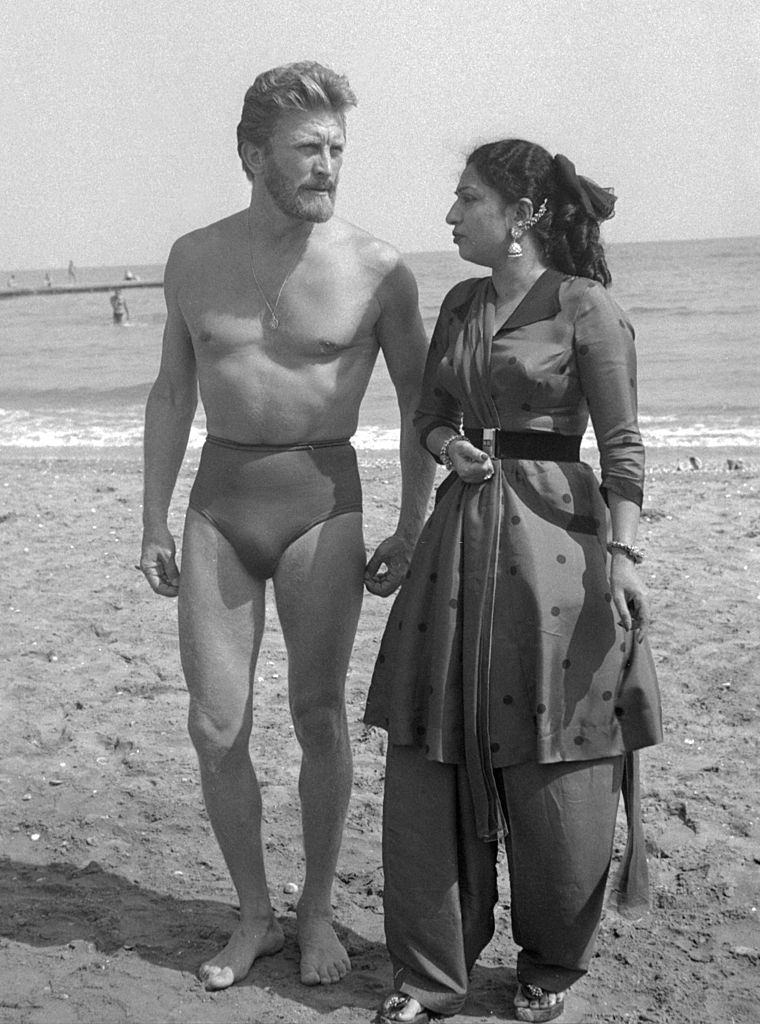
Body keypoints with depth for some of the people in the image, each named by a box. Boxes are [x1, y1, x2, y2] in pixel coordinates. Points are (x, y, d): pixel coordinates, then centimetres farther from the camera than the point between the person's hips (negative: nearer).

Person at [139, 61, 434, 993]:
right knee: (215, 729, 1)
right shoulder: (194, 259, 3)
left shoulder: (376, 269, -6)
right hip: (219, 504, 3)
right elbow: (171, 395, 11)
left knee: (318, 717, 4)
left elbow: (420, 402, 3)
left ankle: (317, 910, 24)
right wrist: (153, 524, 9)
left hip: (322, 502, -2)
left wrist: (410, 532, 0)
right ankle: (253, 916, 20)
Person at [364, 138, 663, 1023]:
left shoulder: (585, 306, -5)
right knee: (427, 757, 5)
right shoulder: (460, 305, 13)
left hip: (551, 535, -6)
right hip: (459, 535, 6)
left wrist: (622, 559, -14)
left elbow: (622, 444, -7)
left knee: (550, 768, 3)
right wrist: (451, 448, -3)